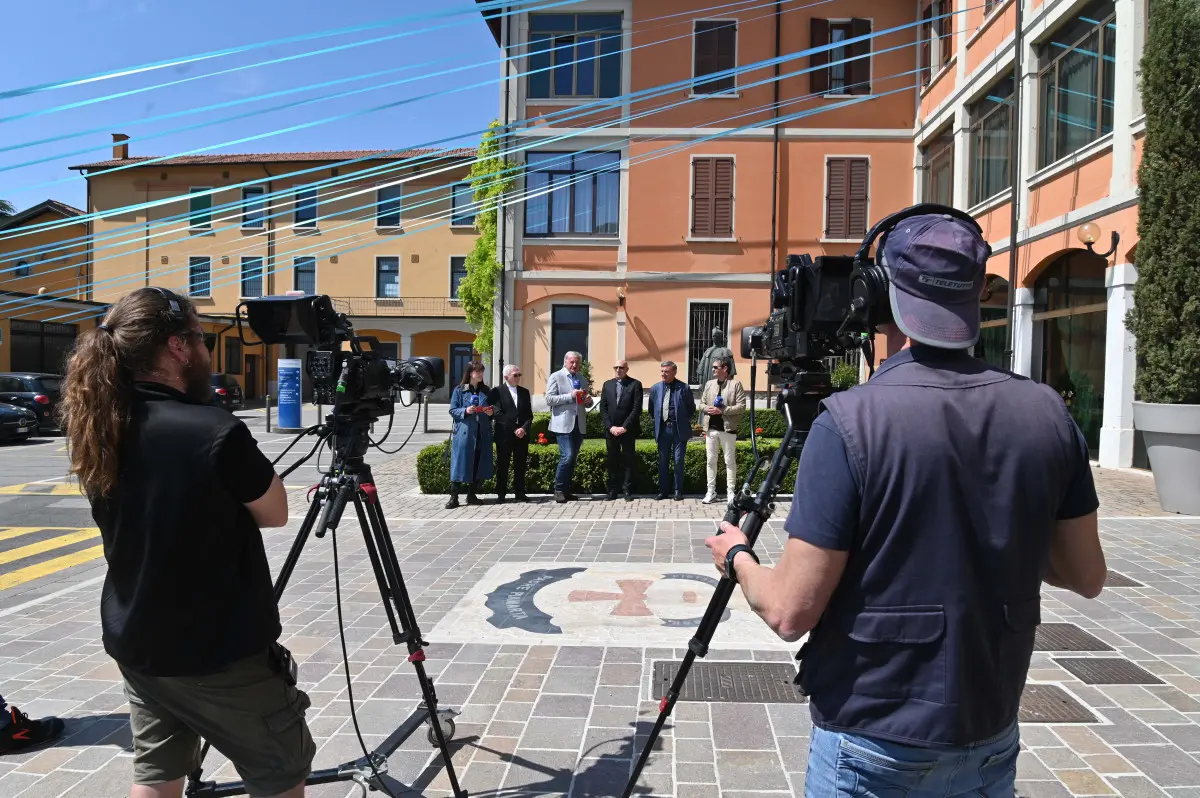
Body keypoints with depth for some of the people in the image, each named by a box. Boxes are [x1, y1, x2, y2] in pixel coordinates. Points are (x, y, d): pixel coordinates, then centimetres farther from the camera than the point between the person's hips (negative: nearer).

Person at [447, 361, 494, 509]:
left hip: (482, 434, 4)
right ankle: (453, 497, 0)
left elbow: (492, 410, 19)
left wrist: (491, 412, -3)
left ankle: (472, 495, 17)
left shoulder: (486, 391, 12)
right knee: (460, 464, -5)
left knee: (479, 465, 6)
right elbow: (452, 411, 0)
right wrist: (465, 411, -17)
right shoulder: (459, 390, 1)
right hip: (464, 433, -4)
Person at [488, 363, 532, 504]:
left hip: (522, 434, 4)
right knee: (502, 465, 2)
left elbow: (529, 414, 11)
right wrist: (514, 429, -13)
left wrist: (524, 428, -8)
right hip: (504, 435, -4)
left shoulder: (524, 392, 14)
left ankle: (520, 493, 14)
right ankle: (501, 494, 8)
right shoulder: (497, 391, -1)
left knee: (520, 465, 6)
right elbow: (498, 414, -9)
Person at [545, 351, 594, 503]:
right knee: (567, 457, -15)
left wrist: (589, 400, 0)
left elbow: (587, 403, 24)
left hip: (579, 424, 6)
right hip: (563, 424, -6)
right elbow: (549, 399, -10)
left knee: (573, 459, 8)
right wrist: (570, 396, -19)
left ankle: (566, 490, 15)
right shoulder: (556, 377, 0)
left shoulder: (583, 378, 18)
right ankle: (558, 490, -3)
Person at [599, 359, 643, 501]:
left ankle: (628, 491, 7)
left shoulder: (635, 384, -1)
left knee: (628, 461, 2)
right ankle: (612, 491, 11)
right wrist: (610, 426, -6)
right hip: (611, 430, 3)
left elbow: (637, 409, -8)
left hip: (628, 430, -3)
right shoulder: (607, 385, 11)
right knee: (612, 461, 6)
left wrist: (624, 427, -12)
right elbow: (603, 408, 7)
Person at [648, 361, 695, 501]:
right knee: (663, 461, 7)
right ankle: (663, 490, 14)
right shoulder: (655, 388, 6)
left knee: (678, 460, 1)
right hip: (662, 429, 3)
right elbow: (651, 409, 18)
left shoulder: (684, 388, -4)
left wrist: (685, 421, 5)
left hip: (679, 430, -3)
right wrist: (655, 420, 12)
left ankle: (678, 491, 9)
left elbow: (692, 408, 7)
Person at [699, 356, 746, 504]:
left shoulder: (736, 384, -4)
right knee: (711, 460, 8)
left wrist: (722, 410, -17)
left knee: (730, 461, 2)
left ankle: (730, 492, 10)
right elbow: (702, 403, 17)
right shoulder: (709, 384, 12)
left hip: (727, 428, -5)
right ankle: (711, 491, 15)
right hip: (711, 428, 5)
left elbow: (741, 407, -10)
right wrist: (707, 408, -7)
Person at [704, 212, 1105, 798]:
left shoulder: (852, 420, -22)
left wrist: (736, 557, -1)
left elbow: (790, 613, -20)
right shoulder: (1048, 414, -7)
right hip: (991, 738, 5)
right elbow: (1086, 576, 5)